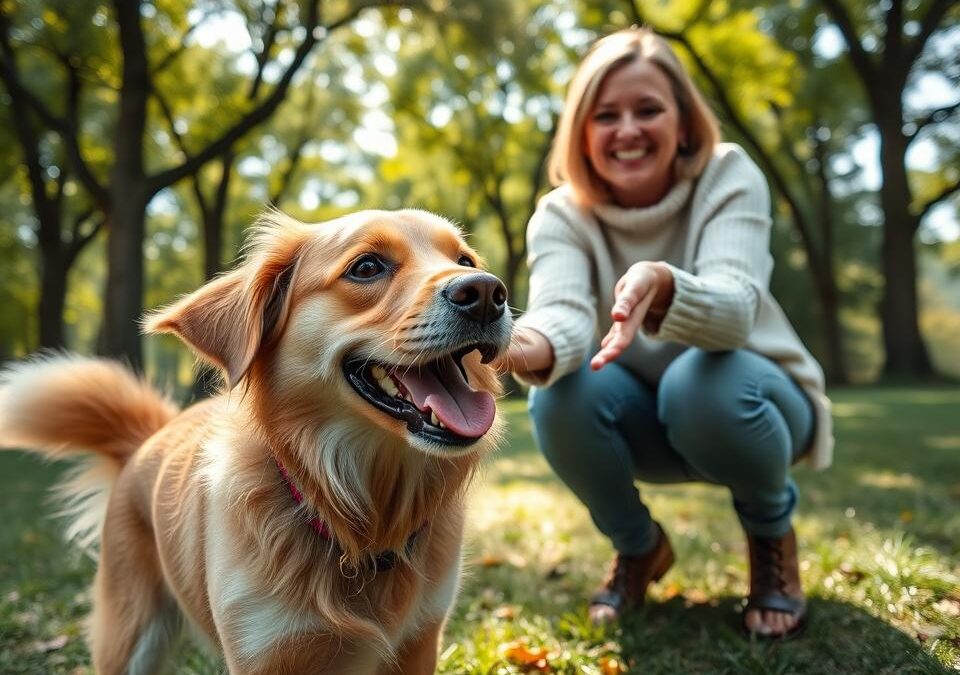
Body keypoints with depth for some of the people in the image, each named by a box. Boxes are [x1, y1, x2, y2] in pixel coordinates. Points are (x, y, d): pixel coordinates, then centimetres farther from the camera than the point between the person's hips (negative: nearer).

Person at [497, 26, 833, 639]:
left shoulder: (727, 176, -19)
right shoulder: (562, 215, -14)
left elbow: (735, 309, -36)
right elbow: (563, 312, -33)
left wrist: (663, 287, -59)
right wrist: (529, 347, -58)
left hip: (748, 401, -2)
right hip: (646, 420, 2)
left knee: (700, 380, -35)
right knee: (561, 398, -29)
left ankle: (773, 532, -2)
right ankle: (639, 546, 2)